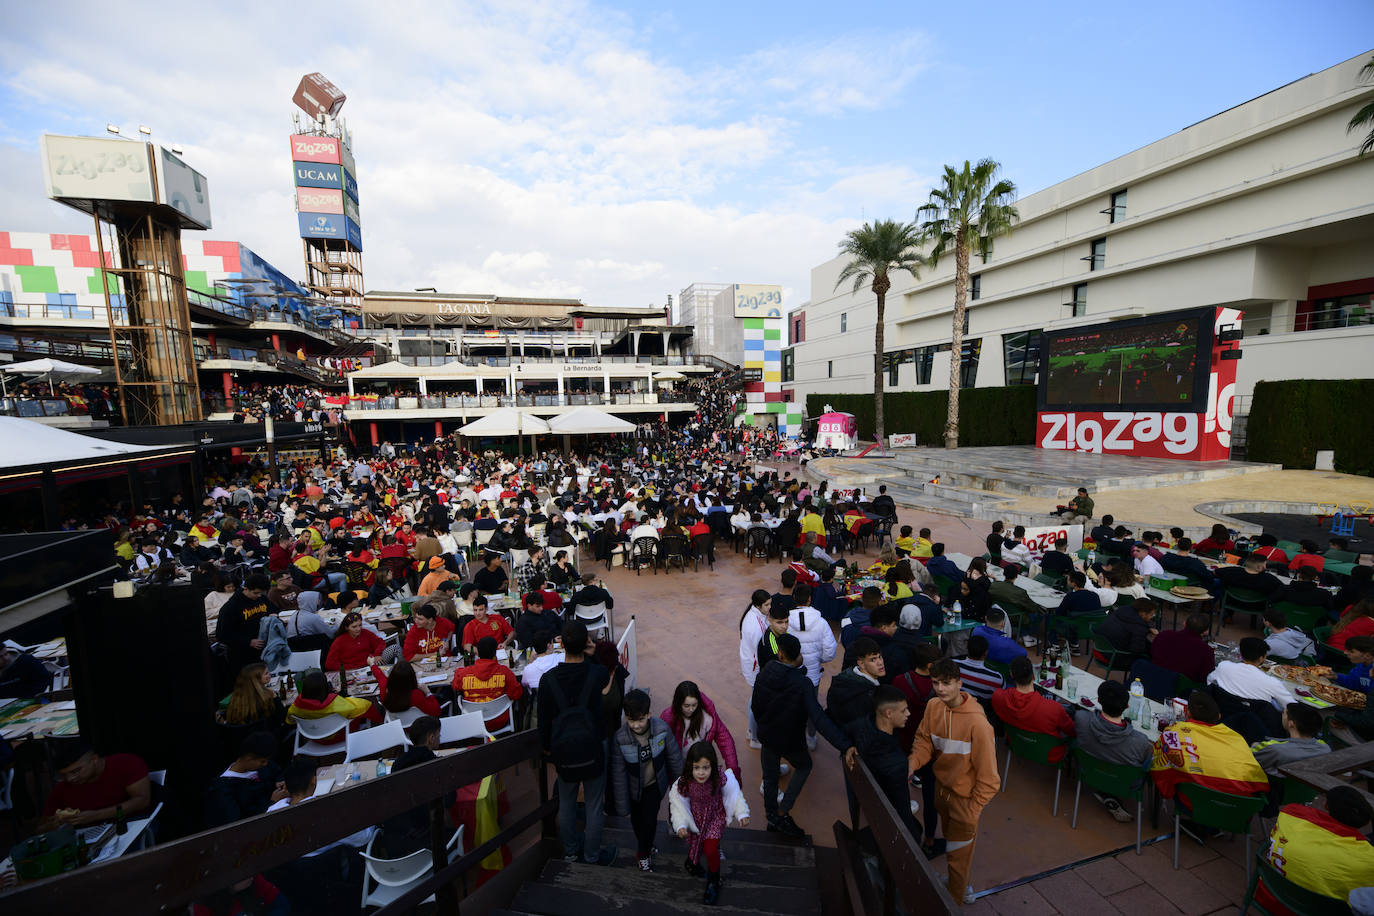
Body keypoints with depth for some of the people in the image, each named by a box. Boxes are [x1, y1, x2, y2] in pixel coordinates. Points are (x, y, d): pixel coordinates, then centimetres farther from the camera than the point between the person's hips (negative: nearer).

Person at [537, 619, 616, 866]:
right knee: (594, 806, 16)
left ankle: (571, 851, 40)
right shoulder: (597, 674, -19)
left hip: (563, 751, 2)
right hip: (592, 750, -2)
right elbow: (608, 675, 8)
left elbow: (543, 718, -4)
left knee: (566, 804, 23)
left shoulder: (548, 679, -15)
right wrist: (588, 653, 6)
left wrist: (546, 746, 11)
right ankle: (592, 856, 31)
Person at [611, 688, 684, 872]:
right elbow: (618, 774, -18)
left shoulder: (662, 728, -28)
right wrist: (622, 806, -10)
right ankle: (646, 846, 52)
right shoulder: (620, 739, -31)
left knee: (650, 820, 0)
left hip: (655, 784, 0)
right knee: (636, 821, 19)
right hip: (634, 788, 0)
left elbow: (674, 757, -11)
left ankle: (643, 853, 33)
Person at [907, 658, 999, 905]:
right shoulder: (933, 707, -13)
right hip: (942, 786, 6)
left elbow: (987, 771, -22)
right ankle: (961, 885, 55)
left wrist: (975, 808, -15)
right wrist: (912, 763, -18)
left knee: (959, 850, 16)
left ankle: (956, 898, 42)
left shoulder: (977, 722, -31)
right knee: (949, 839, 28)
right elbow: (924, 740, 0)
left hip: (964, 796, -5)